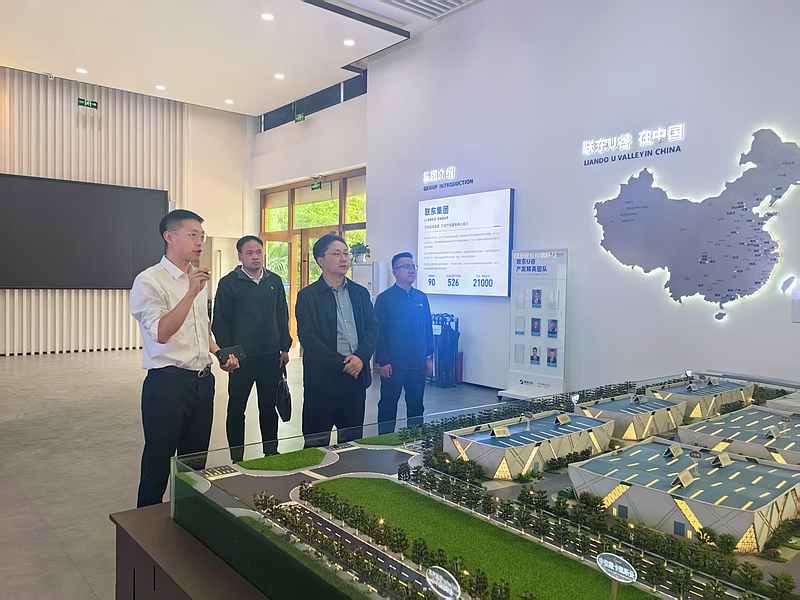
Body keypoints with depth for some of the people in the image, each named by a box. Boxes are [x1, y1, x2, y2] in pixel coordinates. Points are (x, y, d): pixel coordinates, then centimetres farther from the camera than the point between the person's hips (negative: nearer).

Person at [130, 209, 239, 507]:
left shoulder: (198, 279, 14)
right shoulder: (149, 281, -10)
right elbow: (161, 333, -22)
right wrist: (191, 293, -27)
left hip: (203, 380, 7)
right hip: (167, 383, -7)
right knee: (158, 463, 5)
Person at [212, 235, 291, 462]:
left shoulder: (274, 281, 9)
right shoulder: (228, 283, -2)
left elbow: (282, 317, 13)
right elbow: (220, 322, -2)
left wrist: (285, 348, 8)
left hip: (271, 356, 3)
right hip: (241, 357, -3)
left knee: (269, 407, 12)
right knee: (236, 409, 6)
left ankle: (271, 452, 25)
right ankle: (237, 458, 18)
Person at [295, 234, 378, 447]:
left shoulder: (360, 293, 12)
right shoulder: (307, 296, -2)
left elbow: (372, 328, 8)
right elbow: (308, 337, -9)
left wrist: (360, 357, -11)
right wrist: (342, 364, -14)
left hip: (356, 376, 4)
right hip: (322, 379, -4)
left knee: (352, 440, 12)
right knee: (317, 444, 3)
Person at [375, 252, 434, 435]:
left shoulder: (421, 297, 9)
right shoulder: (385, 298, -6)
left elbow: (428, 329, 14)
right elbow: (378, 332, -8)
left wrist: (429, 357, 10)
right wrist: (382, 362, -13)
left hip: (418, 364, 5)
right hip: (392, 364, -4)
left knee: (416, 406, 13)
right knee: (388, 406, 6)